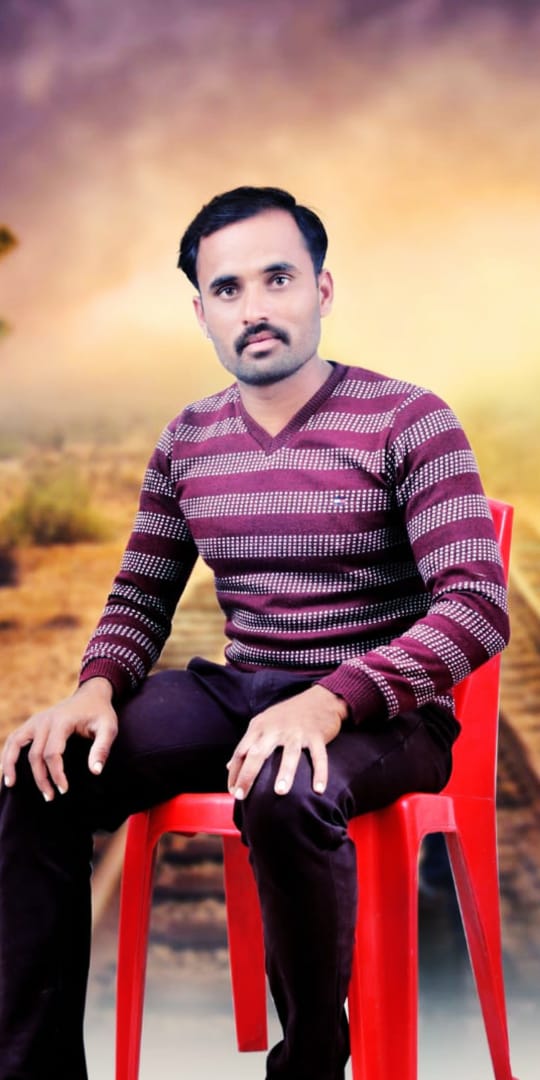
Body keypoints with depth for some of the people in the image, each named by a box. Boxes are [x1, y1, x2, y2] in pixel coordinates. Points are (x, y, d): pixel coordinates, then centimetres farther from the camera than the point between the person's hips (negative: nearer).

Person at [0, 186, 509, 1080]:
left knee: (284, 792, -39)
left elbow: (478, 606, -15)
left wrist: (328, 702, -30)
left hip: (380, 711, -5)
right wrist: (97, 690, -11)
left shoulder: (408, 421, -8)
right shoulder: (187, 443, 10)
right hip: (239, 693, 5)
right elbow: (140, 595, 14)